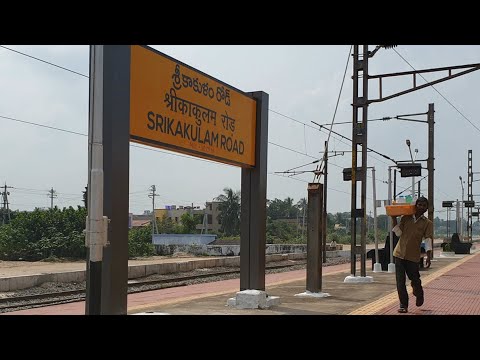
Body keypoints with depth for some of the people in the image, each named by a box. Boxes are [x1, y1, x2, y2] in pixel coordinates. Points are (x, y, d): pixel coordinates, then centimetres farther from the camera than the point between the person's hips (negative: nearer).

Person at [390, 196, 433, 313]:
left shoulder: (427, 223, 3)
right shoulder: (406, 218, 7)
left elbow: (428, 240, -4)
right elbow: (398, 232, 1)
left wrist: (428, 256, -12)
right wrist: (394, 219, -7)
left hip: (413, 256, -1)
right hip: (399, 253, 1)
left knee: (415, 280, 5)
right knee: (400, 282, -1)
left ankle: (419, 295, 37)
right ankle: (403, 305, 8)